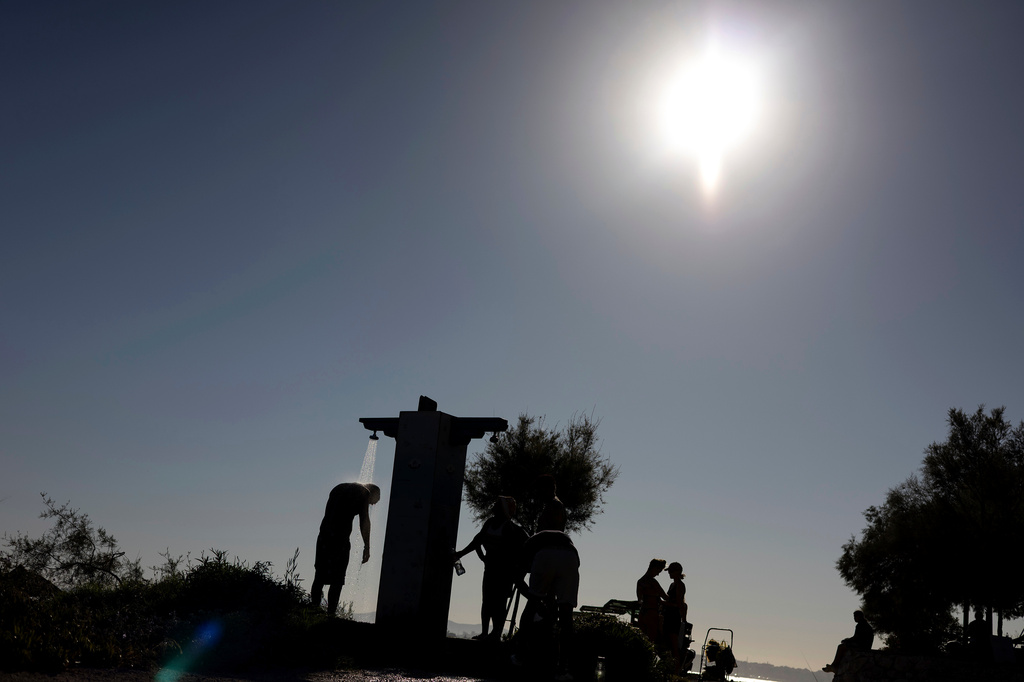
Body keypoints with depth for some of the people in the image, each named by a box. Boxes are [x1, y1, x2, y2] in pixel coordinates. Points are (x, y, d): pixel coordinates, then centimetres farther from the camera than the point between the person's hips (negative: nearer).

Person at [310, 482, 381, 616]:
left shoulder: (338, 488, 24)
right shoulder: (364, 493, 4)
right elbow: (364, 520, -3)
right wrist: (367, 547, -1)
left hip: (323, 535, 6)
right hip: (340, 538, -6)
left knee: (319, 577, 10)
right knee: (337, 580, -2)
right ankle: (330, 614, -7)